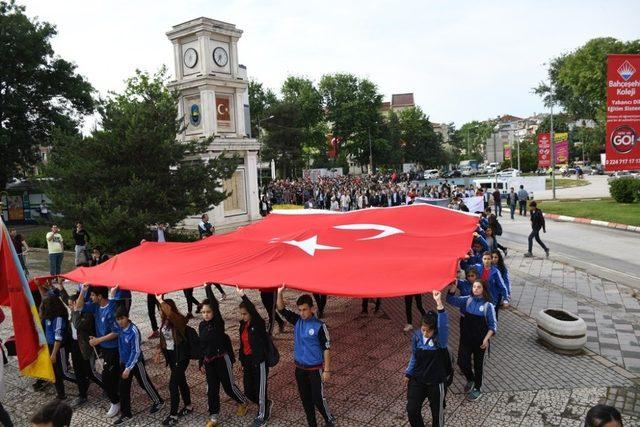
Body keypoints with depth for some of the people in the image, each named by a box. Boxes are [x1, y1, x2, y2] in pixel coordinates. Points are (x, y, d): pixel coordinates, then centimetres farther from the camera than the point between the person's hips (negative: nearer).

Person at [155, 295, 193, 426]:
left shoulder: (179, 320, -24)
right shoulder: (164, 321, -1)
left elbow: (170, 313, -46)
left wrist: (160, 300, -38)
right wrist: (159, 351, 10)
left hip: (181, 356, -8)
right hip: (170, 355, 8)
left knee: (173, 384, -5)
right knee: (181, 381, 20)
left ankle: (173, 415, 7)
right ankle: (188, 406, 36)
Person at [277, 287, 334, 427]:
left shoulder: (320, 326, -17)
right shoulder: (297, 320, -3)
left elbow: (326, 348, -12)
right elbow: (281, 309, -10)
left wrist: (327, 370, -11)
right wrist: (280, 293, -27)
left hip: (315, 369, -5)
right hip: (300, 368, 5)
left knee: (318, 398, 3)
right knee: (305, 398, 15)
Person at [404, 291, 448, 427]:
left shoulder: (440, 339, -20)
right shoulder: (416, 336, -8)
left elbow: (443, 325, -42)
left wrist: (439, 302, -52)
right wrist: (408, 373, 11)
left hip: (435, 382, -3)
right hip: (417, 380, 3)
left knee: (437, 411, 13)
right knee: (412, 409, 4)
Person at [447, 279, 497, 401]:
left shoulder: (488, 305, -12)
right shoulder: (468, 300, -2)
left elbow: (493, 325, -9)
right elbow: (451, 299, -10)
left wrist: (486, 339, -20)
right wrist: (453, 286, -25)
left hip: (480, 341, -3)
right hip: (466, 338, 3)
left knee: (478, 364, 12)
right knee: (462, 362, 3)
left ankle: (477, 389, 33)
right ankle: (470, 380, 35)